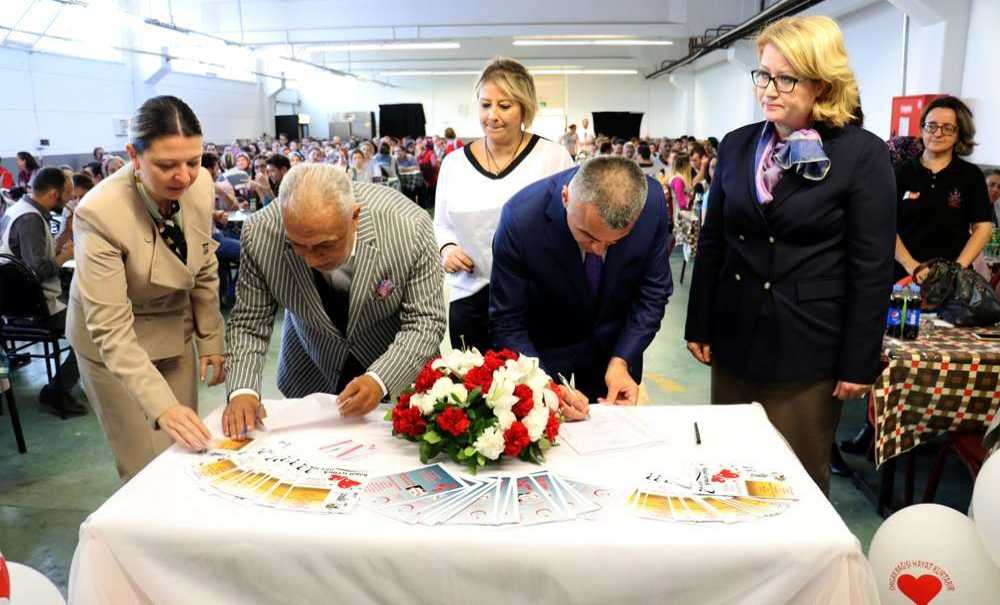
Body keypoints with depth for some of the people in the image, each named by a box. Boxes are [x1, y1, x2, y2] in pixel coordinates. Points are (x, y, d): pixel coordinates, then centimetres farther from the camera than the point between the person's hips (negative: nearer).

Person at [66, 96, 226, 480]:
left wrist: (210, 340, 5)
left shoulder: (199, 184, -16)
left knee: (188, 455, 11)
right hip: (112, 345, -4)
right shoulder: (99, 213, -30)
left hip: (176, 330, 5)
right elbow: (110, 331, -30)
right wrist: (162, 406, -39)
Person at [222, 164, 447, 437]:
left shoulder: (409, 228, -32)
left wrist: (379, 381, -37)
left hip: (396, 371, -1)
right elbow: (248, 323, -13)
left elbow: (425, 322, -24)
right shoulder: (260, 235, -25)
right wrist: (242, 391, -28)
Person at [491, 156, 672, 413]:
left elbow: (653, 292, -10)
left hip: (616, 348, 2)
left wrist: (621, 361, -20)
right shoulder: (521, 218, -31)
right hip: (545, 356, -2)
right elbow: (506, 322, -21)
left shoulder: (653, 202, -24)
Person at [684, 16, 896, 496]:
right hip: (735, 339, 4)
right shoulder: (736, 145, 5)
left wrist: (859, 363, -8)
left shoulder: (863, 154, -8)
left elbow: (872, 270, -8)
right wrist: (699, 326, 7)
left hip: (807, 349, -4)